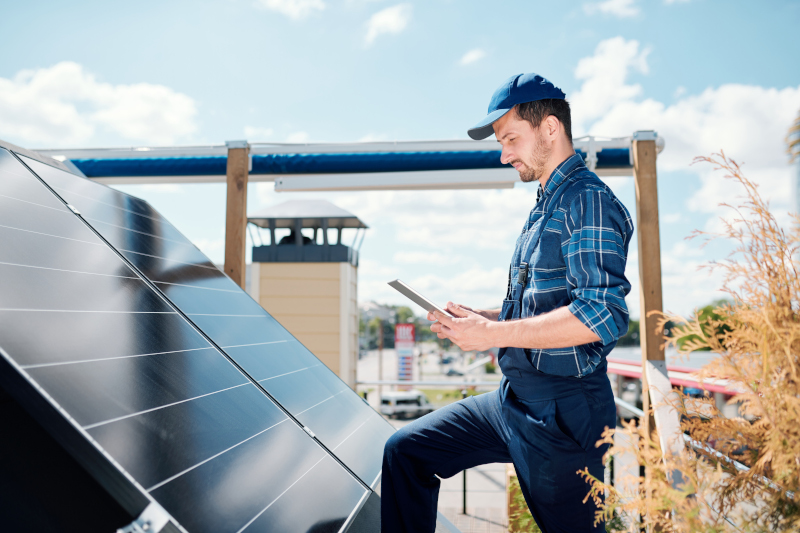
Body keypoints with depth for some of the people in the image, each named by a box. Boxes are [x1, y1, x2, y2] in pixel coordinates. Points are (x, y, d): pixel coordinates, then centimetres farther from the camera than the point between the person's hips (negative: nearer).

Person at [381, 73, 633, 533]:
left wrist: (493, 333, -23)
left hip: (562, 411, -9)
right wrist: (479, 318, 7)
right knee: (406, 451, 9)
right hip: (514, 399, 9)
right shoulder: (546, 207, 17)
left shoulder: (590, 200, -14)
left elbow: (604, 314, -26)